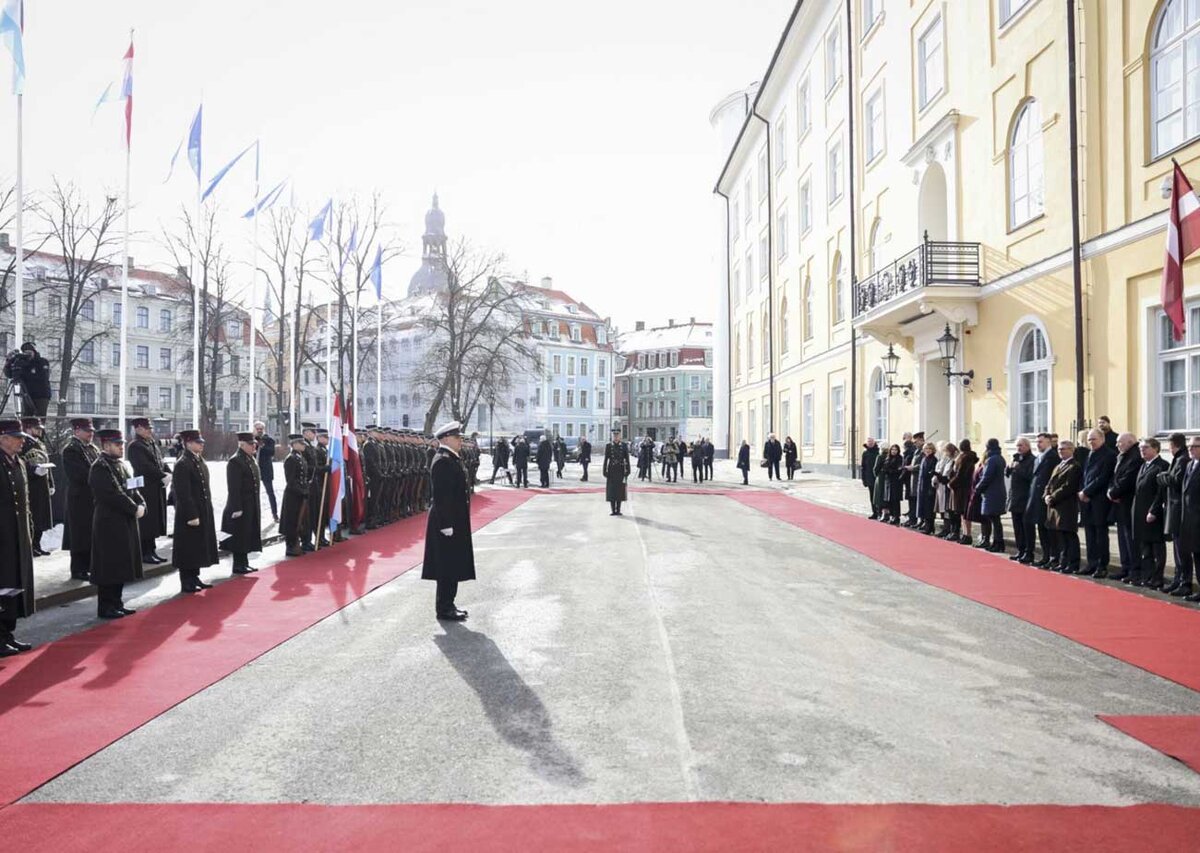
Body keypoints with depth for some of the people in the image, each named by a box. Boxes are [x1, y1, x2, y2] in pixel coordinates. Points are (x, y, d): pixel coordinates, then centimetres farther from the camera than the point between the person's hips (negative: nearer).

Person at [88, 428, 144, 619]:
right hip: (109, 524, -9)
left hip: (126, 523, 9)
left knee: (121, 566, 14)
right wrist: (134, 509, -18)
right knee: (109, 566, -2)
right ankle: (105, 608, 7)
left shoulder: (121, 466, 15)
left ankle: (116, 603, 24)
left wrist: (141, 505, -4)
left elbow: (133, 489, 14)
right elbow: (113, 495, -22)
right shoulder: (99, 468, -13)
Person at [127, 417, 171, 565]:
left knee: (155, 521, 13)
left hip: (157, 489, 9)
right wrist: (163, 477, -19)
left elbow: (160, 462, 15)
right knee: (146, 521, -3)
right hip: (145, 489, -9)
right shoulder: (135, 446, -12)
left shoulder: (153, 443, 15)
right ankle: (145, 554, 4)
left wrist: (168, 474, -3)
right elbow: (146, 467, -21)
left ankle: (152, 550, 22)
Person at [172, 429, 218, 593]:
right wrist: (191, 516, -21)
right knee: (188, 548, 1)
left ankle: (194, 578, 26)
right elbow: (183, 494, -20)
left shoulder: (199, 461, 12)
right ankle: (187, 582, 10)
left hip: (203, 512, 9)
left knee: (198, 547, 16)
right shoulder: (182, 464, -16)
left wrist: (207, 511, 15)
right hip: (189, 514, -9)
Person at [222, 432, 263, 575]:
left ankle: (244, 563, 23)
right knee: (240, 536, -1)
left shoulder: (251, 460, 13)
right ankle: (238, 565, 8)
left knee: (248, 535, 14)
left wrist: (257, 506, 19)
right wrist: (237, 508, -22)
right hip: (241, 506, -9)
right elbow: (234, 488, -19)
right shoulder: (235, 461, -16)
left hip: (252, 506, 9)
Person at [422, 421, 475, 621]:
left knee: (453, 566, 15)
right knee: (448, 567, -2)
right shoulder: (443, 461, -18)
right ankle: (444, 609, 7)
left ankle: (447, 604, 25)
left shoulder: (451, 459, 13)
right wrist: (446, 525, -23)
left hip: (455, 521, 10)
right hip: (447, 521, -10)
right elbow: (441, 496, -22)